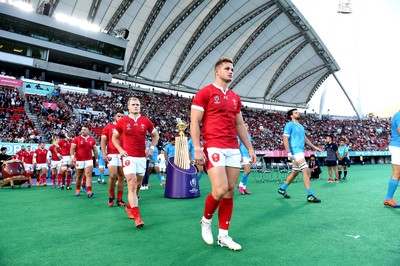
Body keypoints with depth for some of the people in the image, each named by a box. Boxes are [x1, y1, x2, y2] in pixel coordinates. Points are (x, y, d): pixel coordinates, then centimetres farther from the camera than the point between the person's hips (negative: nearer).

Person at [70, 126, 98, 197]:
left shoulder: (92, 140, 7)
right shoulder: (76, 139, 0)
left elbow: (95, 150, 13)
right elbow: (72, 149, -6)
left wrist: (96, 160, 13)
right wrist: (72, 156, -22)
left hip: (89, 160, 1)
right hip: (78, 161, -1)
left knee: (88, 175, -12)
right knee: (79, 176, 11)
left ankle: (89, 191, -19)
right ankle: (77, 190, 32)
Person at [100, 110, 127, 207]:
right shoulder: (108, 127, 7)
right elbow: (103, 141, 1)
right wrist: (104, 154, -10)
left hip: (123, 155, 3)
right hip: (112, 155, -3)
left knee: (121, 177, 4)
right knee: (113, 175, -15)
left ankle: (119, 199, 12)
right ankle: (111, 196, 8)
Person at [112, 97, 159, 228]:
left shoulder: (146, 121, 4)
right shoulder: (122, 121, 0)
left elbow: (155, 135, 16)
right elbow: (114, 138, 11)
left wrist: (152, 148, 2)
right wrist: (120, 150, -4)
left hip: (142, 157, 3)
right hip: (129, 157, -3)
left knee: (137, 184, 15)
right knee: (132, 185, -11)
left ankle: (129, 207, 38)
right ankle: (137, 217, -11)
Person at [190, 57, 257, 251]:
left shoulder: (235, 97, 18)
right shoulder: (204, 92, -1)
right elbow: (194, 122, -6)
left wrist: (250, 148, 17)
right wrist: (197, 148, -15)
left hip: (233, 149, 7)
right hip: (213, 147, -6)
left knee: (230, 191, 6)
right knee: (220, 190, -15)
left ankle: (223, 235, 18)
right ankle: (206, 220, 16)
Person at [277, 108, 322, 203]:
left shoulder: (300, 126, 19)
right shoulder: (289, 125, -6)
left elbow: (305, 138, 28)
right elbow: (285, 139, -13)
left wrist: (314, 147, 24)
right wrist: (289, 152, -21)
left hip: (301, 151, 9)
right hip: (295, 151, -9)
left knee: (295, 172, 13)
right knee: (306, 170, -15)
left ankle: (282, 189, 26)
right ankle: (310, 195, -12)